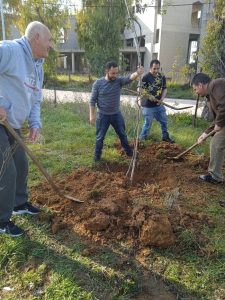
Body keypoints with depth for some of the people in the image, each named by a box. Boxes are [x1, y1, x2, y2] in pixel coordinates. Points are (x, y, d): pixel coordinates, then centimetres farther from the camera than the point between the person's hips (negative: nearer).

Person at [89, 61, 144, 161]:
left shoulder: (119, 80, -7)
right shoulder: (98, 83, -11)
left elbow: (129, 78, -28)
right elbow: (92, 100, -7)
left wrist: (137, 73, -50)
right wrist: (92, 115, -10)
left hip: (116, 114, 2)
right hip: (103, 115, -2)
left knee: (122, 135, 17)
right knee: (100, 137, 9)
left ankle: (129, 152, 37)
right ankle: (97, 155, 28)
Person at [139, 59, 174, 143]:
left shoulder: (162, 77, 4)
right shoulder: (145, 77, -14)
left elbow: (165, 88, 11)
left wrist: (162, 98, -7)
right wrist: (149, 96, -27)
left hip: (159, 105, 6)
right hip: (148, 106, -6)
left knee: (164, 121, 17)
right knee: (147, 124, 2)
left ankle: (165, 137, 36)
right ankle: (142, 140, 18)